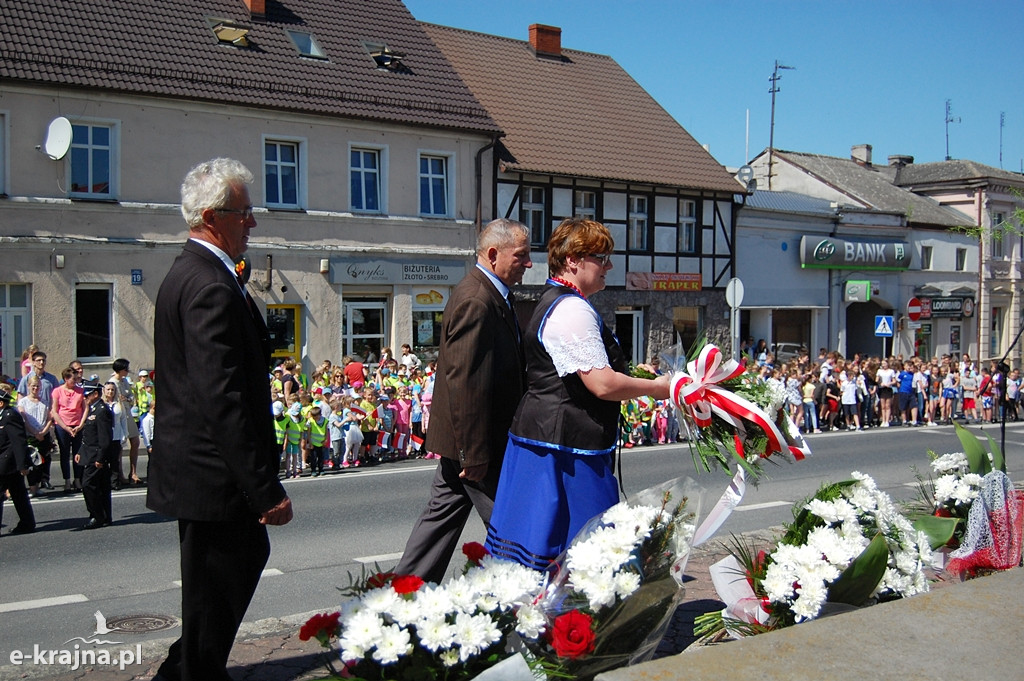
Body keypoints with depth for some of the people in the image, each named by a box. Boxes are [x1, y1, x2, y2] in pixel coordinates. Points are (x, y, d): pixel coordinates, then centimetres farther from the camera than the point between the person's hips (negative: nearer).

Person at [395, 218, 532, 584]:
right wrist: (475, 454, -24)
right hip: (478, 442, -11)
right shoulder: (476, 301, -21)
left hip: (465, 438, 11)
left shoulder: (492, 294, 13)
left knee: (443, 515, 16)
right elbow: (466, 382, -25)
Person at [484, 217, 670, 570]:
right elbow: (603, 385, -22)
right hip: (565, 448, -11)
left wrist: (629, 373, 21)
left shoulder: (554, 302, 17)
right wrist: (655, 387, -8)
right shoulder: (573, 310, -18)